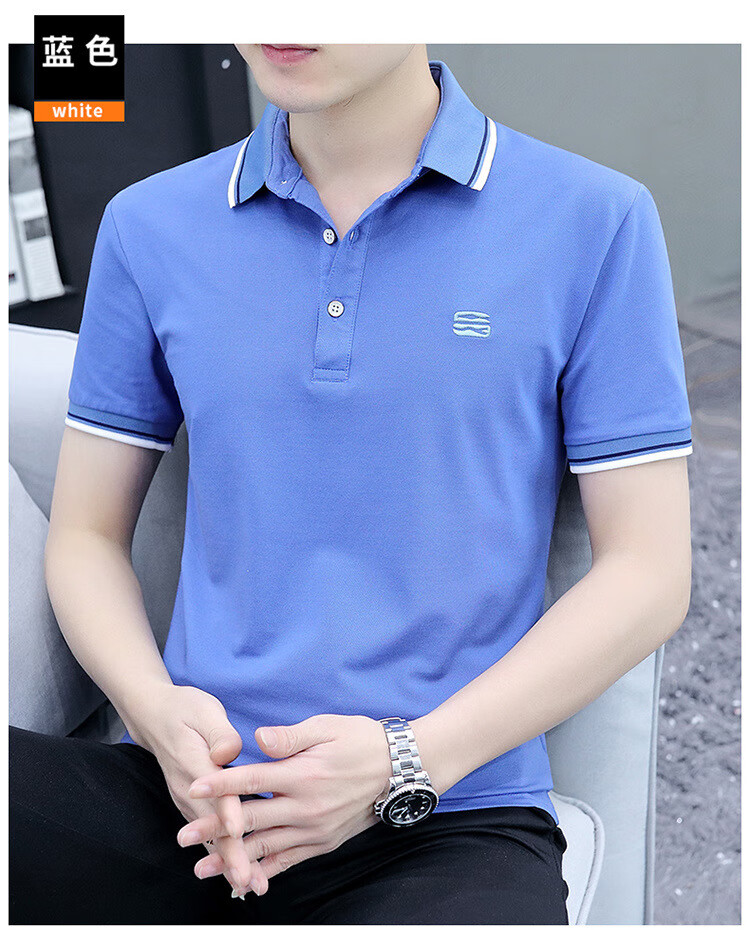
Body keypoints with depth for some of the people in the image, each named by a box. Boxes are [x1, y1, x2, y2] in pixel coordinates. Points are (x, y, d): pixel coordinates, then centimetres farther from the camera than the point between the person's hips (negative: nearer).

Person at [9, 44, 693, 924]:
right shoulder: (150, 227, 10)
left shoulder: (595, 220, 1)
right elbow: (86, 533, 13)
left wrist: (409, 762, -11)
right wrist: (156, 710, -8)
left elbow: (648, 572, 0)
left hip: (448, 823, -3)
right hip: (192, 793, 4)